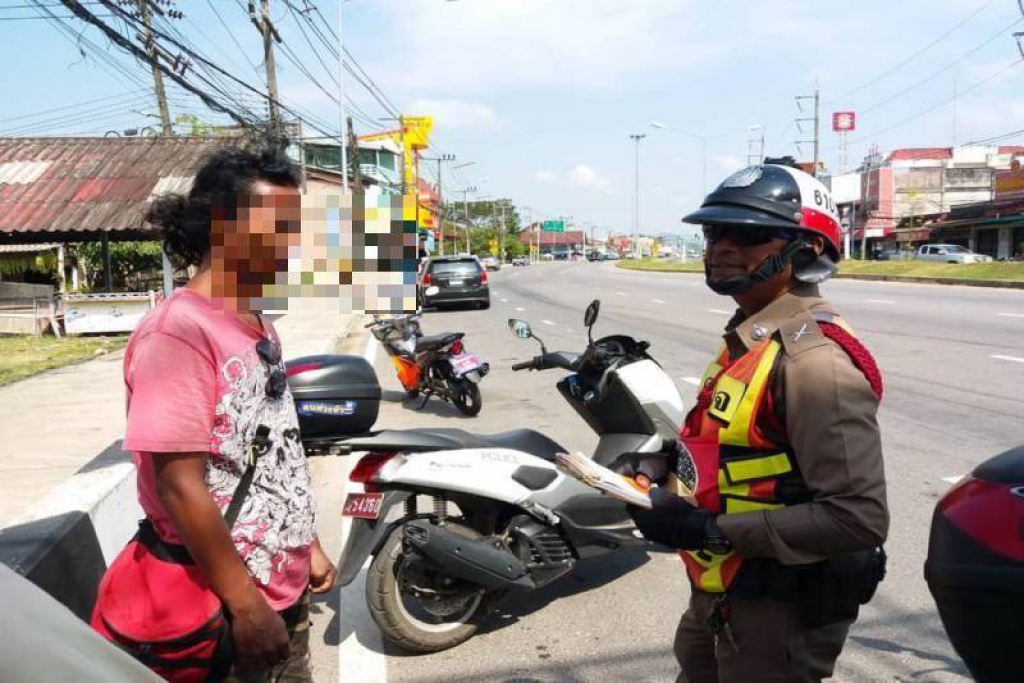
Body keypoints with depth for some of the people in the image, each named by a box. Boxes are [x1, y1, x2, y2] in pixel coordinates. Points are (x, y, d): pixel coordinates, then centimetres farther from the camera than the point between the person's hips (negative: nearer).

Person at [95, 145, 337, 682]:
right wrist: (245, 604, -21)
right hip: (225, 607, -8)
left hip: (288, 591, 8)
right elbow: (179, 483, -24)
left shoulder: (260, 327, 7)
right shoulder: (177, 330, -21)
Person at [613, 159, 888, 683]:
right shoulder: (748, 339, 5)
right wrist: (660, 463, 0)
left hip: (780, 613, -9)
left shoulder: (813, 359, -26)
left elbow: (859, 517, -29)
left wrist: (711, 530, -27)